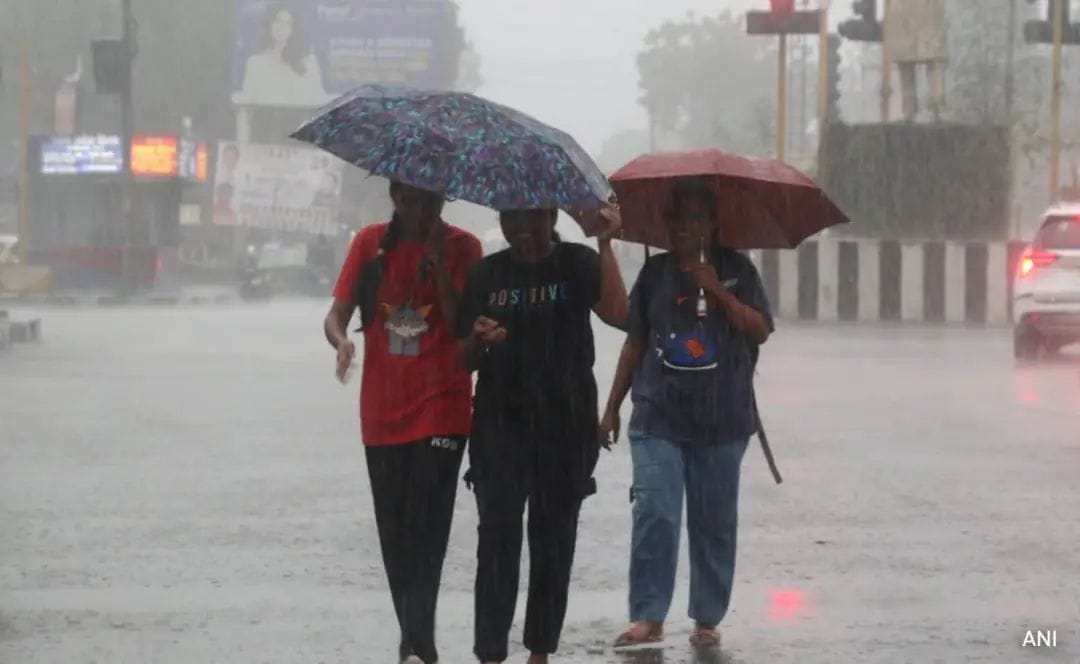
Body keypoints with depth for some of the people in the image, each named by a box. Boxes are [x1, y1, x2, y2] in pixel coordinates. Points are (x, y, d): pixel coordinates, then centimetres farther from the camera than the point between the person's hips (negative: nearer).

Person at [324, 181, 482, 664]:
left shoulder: (460, 247, -2)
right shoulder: (370, 244, 5)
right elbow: (338, 312, 1)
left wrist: (438, 262, -18)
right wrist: (341, 339, -22)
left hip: (441, 409, -3)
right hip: (382, 411, 3)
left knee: (425, 530, -13)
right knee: (394, 534, 7)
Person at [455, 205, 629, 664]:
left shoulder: (577, 264, 2)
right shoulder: (487, 274, 7)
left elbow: (618, 313, -17)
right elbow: (465, 361, 9)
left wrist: (605, 245, -20)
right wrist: (478, 339, -14)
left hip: (567, 424, 0)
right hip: (500, 422, 0)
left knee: (554, 539, 6)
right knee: (498, 536, -9)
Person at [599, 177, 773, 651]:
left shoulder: (736, 270, 3)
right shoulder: (655, 272, 8)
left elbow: (761, 330, -6)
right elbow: (635, 342, 13)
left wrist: (717, 291, -16)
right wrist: (612, 408, 11)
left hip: (722, 421, -1)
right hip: (658, 419, 1)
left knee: (714, 523, 4)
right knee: (654, 514, -11)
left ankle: (707, 620, 13)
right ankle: (648, 616, -8)